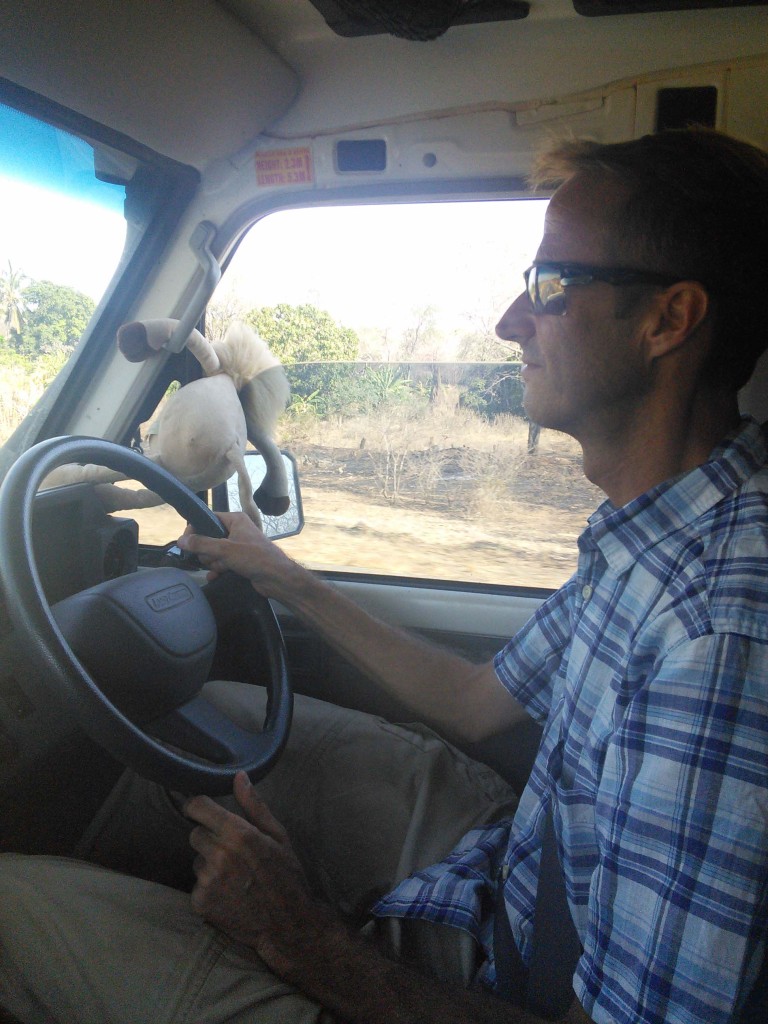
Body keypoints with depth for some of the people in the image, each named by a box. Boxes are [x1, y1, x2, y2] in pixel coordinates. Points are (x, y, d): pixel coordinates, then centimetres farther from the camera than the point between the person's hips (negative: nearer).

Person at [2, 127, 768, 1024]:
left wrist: (306, 938, -18)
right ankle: (92, 884, 35)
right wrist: (288, 582, 14)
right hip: (499, 874, 8)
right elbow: (480, 702, 10)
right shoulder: (648, 534, 0)